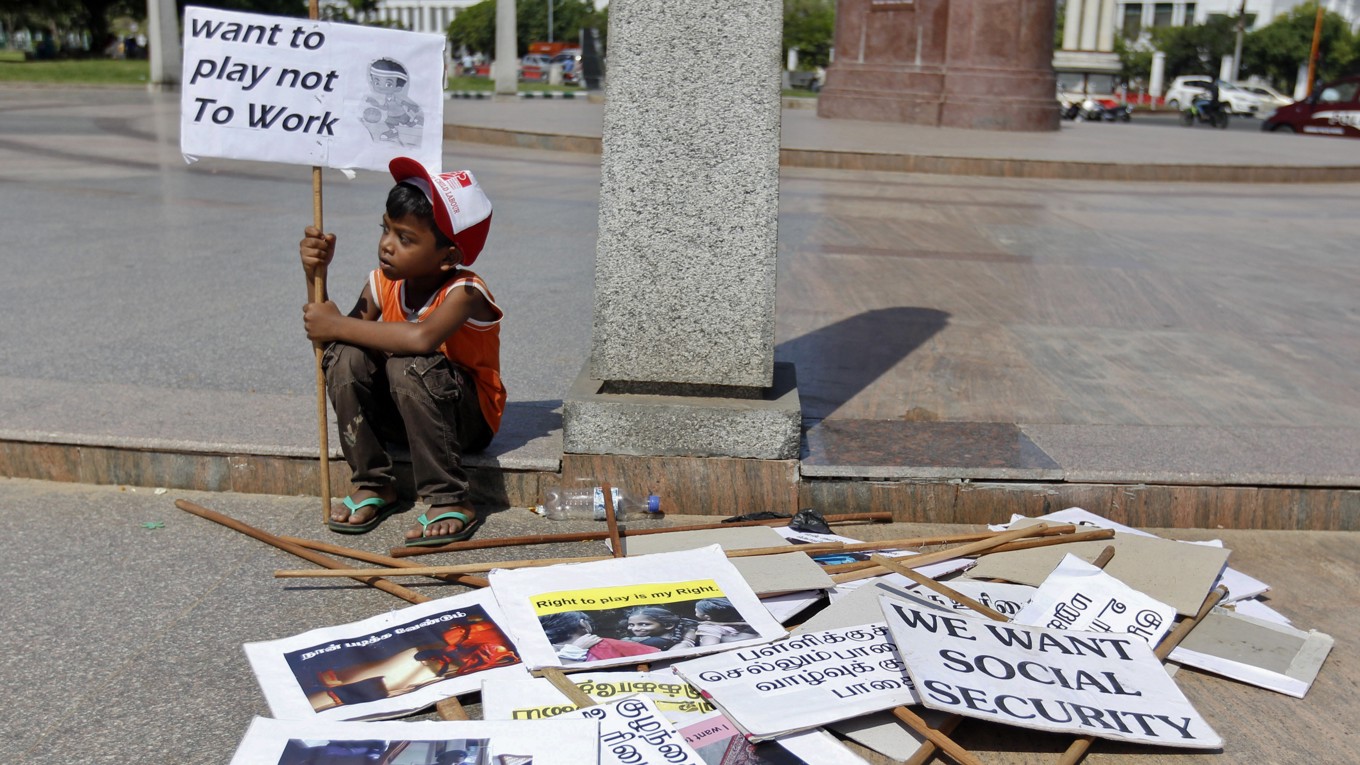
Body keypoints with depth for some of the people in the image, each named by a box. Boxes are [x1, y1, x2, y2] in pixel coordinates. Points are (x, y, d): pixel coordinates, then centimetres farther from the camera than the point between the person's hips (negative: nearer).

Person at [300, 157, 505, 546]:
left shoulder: (464, 292, -23)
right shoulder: (383, 284, -3)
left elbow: (422, 337, -44)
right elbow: (334, 334, -6)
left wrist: (338, 325, -34)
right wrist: (317, 277, -16)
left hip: (466, 415, -6)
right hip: (396, 414, 6)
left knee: (409, 365, -35)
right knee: (345, 356, -20)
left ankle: (450, 502, -25)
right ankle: (373, 484, -8)